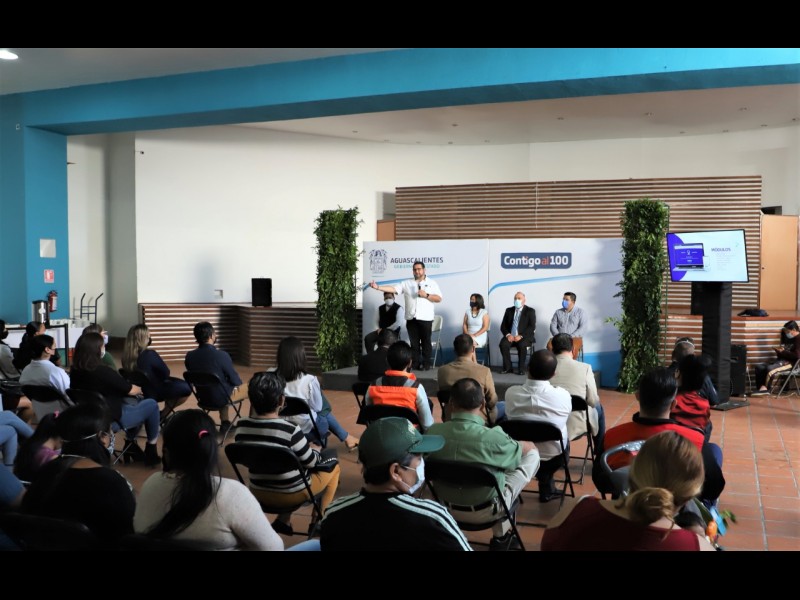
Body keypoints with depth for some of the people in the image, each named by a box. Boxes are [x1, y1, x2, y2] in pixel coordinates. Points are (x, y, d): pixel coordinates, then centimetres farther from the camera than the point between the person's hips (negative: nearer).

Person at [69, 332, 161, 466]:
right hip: (112, 419, -8)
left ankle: (131, 445, 27)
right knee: (152, 405, 10)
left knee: (136, 402, 24)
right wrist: (139, 389, 10)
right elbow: (131, 390, -12)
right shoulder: (102, 371, -27)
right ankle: (151, 453, 20)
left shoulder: (75, 371, -4)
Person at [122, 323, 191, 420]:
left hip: (137, 392, 8)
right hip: (153, 392, -8)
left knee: (173, 382, 28)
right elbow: (165, 373, -12)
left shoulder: (126, 355, -8)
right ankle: (162, 415, 10)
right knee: (186, 388, 7)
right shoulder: (149, 354, -26)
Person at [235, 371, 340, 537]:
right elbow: (311, 462, -14)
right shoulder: (290, 430, -28)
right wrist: (317, 454, 9)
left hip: (259, 492, 5)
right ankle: (317, 522, 21)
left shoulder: (241, 426, -12)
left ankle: (283, 521, 27)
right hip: (291, 494, -5)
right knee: (333, 466, 19)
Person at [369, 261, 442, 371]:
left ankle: (426, 363, 9)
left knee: (425, 342, 2)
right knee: (414, 342, 6)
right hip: (411, 318, 2)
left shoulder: (432, 283, 7)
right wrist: (378, 287, -9)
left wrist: (426, 295, -12)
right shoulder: (407, 283, 11)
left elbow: (439, 299, 3)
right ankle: (415, 363, 13)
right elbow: (393, 289, 2)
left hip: (425, 318, -2)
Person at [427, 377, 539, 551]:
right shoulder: (493, 438, -28)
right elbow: (527, 448, -6)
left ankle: (501, 537, 37)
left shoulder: (432, 432, -18)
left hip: (446, 507, 5)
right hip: (485, 511, -5)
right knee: (532, 454, 9)